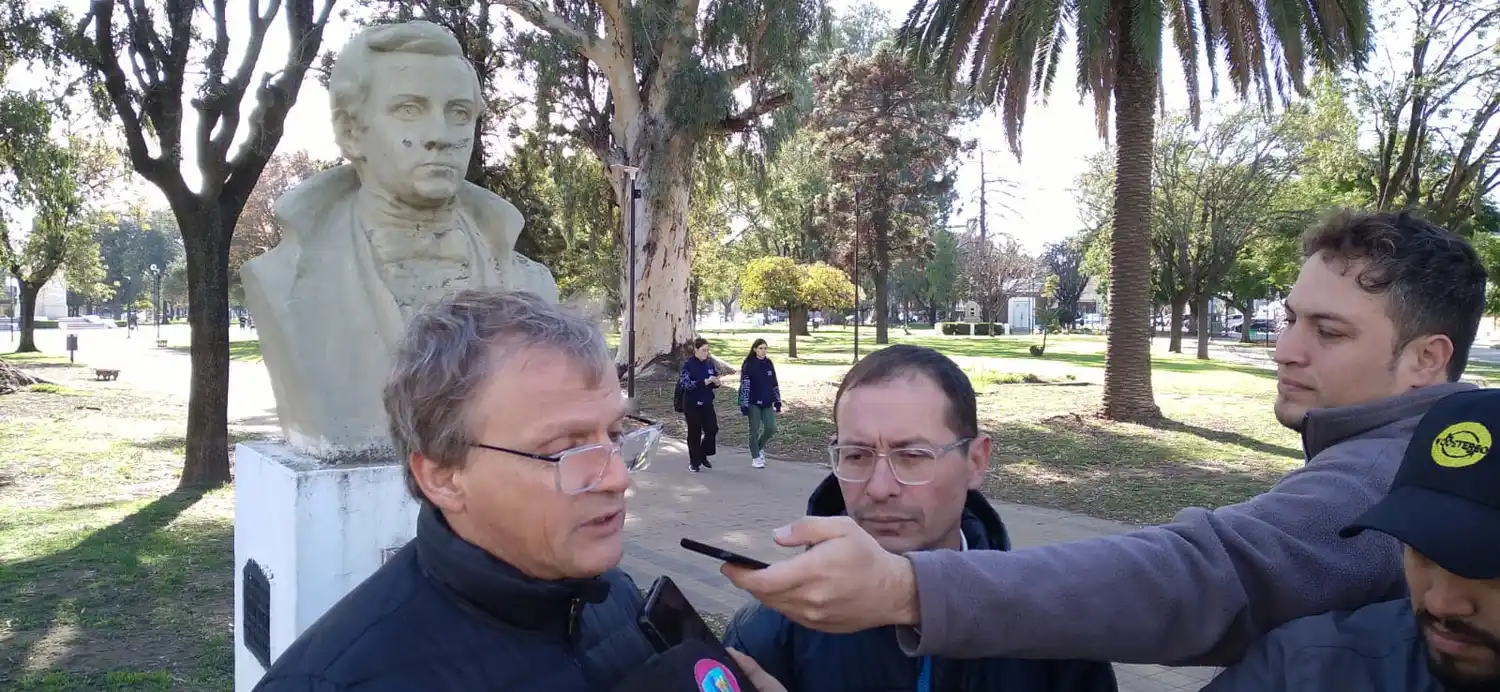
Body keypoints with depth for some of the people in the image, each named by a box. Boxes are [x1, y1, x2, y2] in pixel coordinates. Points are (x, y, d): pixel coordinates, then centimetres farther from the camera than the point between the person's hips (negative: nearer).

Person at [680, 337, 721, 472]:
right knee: (694, 433, 3)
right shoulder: (688, 365, -11)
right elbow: (685, 384, -21)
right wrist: (705, 382, -28)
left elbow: (715, 380, 15)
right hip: (692, 404, -4)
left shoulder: (710, 363, 4)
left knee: (712, 430, -1)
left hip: (707, 403, 4)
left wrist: (716, 382, -9)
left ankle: (703, 455, 22)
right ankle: (694, 462, 16)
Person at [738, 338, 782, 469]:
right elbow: (744, 386, -13)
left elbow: (774, 384, 11)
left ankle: (759, 447, 27)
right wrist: (744, 405, -16)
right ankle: (755, 457, 14)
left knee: (771, 428, 1)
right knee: (755, 431, 2)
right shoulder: (749, 365, -11)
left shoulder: (769, 364, 5)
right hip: (754, 403, -5)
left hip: (767, 403, 5)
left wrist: (777, 402, 9)